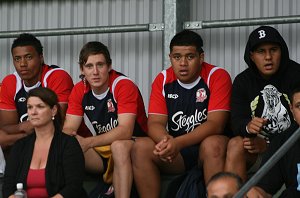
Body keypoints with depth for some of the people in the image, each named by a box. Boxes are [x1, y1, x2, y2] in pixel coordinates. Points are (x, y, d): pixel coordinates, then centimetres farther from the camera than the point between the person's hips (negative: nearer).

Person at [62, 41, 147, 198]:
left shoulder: (124, 86, -17)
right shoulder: (79, 90, 0)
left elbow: (125, 131, -27)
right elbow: (68, 129, -4)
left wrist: (88, 142, -35)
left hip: (131, 148, -5)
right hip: (100, 151, 5)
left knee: (118, 146, -38)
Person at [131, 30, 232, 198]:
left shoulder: (217, 77, -8)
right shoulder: (163, 80, 5)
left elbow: (215, 124, -18)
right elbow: (155, 123, -2)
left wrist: (178, 143, -31)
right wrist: (165, 141, -29)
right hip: (175, 149, 4)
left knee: (212, 145, -36)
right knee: (141, 147, -21)